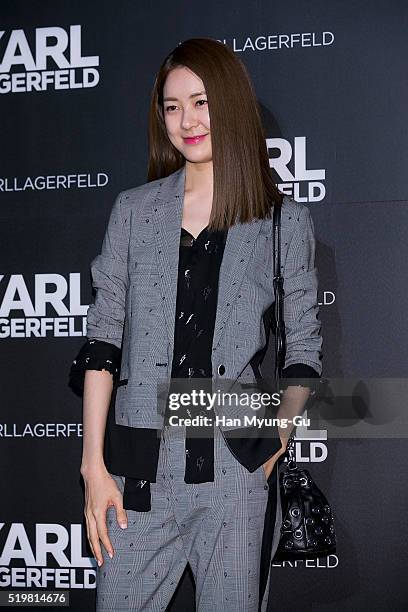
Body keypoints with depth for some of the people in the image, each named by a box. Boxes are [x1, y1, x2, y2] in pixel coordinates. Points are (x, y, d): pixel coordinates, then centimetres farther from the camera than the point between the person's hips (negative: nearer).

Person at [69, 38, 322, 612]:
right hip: (139, 465, 1)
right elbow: (103, 337, 5)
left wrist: (279, 435, -8)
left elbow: (304, 347, 9)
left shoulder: (286, 222, 4)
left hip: (238, 467, -1)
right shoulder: (134, 210, 8)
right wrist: (94, 464, -2)